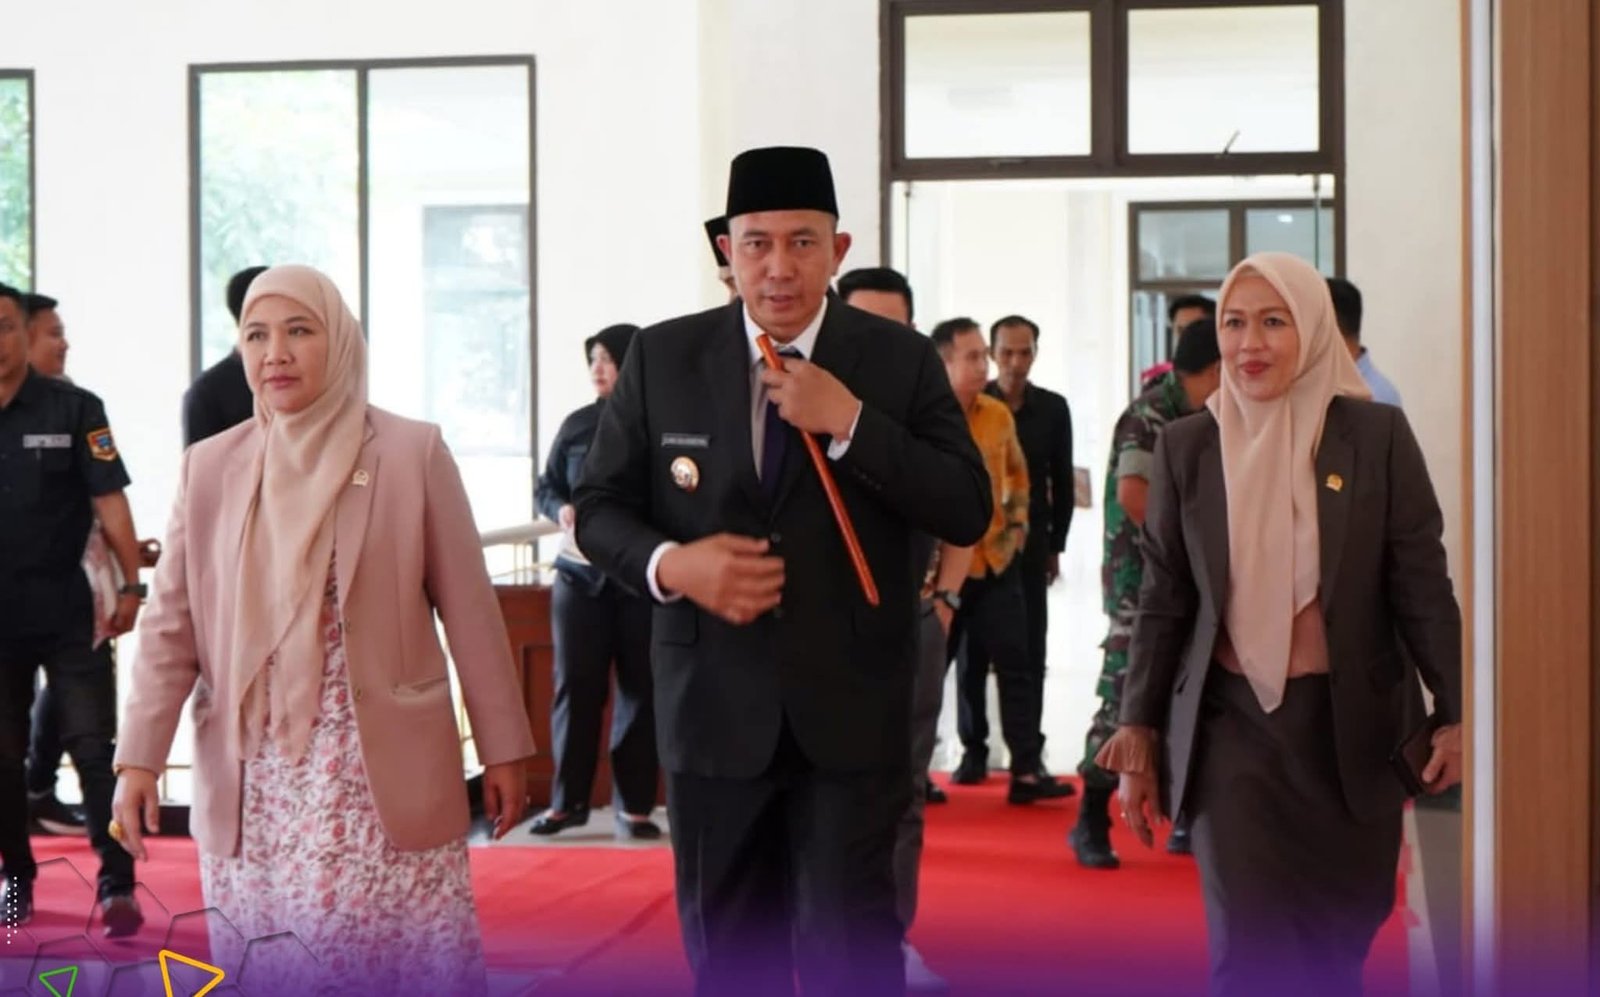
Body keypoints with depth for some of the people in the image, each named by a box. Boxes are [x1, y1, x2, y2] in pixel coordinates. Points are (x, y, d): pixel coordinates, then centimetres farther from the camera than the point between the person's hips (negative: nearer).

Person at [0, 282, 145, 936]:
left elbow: (109, 501, -6)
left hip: (65, 613, -3)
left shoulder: (73, 409, -5)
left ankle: (117, 884, 3)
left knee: (95, 747, -3)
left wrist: (131, 585, -11)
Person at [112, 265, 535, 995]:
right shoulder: (209, 465, 6)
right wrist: (139, 759, -1)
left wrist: (501, 746, 1)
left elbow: (469, 608, 1)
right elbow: (171, 624, 6)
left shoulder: (412, 452, -1)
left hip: (383, 778, -2)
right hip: (252, 787, 3)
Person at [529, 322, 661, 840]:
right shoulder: (577, 424, 7)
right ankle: (567, 800, 13)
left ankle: (635, 806, 12)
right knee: (575, 686, 3)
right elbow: (545, 488, 13)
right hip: (580, 575, 3)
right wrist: (562, 511, -7)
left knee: (641, 690, 4)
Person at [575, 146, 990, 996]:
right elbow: (599, 507, 4)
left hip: (848, 711, -2)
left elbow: (968, 512, -7)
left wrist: (850, 422, -18)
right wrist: (669, 564, -17)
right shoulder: (662, 357, 1)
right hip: (713, 706, 2)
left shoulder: (900, 360, -1)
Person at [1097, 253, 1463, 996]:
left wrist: (1455, 713, -7)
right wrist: (1139, 734, 4)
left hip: (1350, 724, 0)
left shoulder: (1376, 434, -3)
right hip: (1232, 725, 0)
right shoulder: (1186, 446, 1)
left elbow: (1422, 586, -1)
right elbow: (1163, 602, 6)